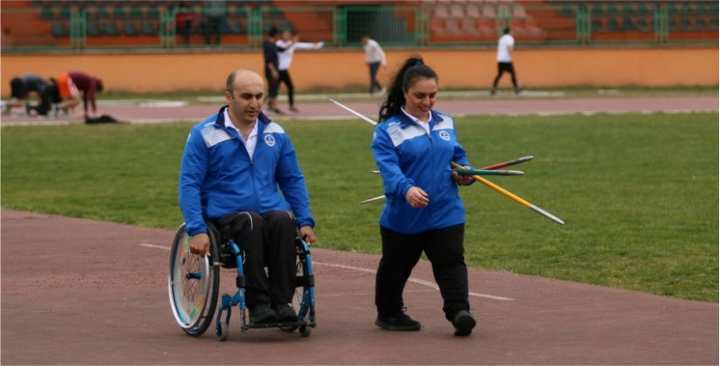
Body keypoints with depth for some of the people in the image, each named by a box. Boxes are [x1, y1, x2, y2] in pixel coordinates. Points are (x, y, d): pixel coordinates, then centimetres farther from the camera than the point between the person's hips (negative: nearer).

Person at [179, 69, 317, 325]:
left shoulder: (275, 134, 15)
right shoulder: (204, 135, 3)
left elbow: (293, 181, 22)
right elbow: (189, 185, -2)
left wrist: (306, 221, 9)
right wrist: (197, 230, -15)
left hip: (272, 211, 3)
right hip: (225, 217, -3)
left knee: (284, 220, -33)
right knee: (251, 222, -37)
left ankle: (282, 303, -32)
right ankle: (258, 305, -35)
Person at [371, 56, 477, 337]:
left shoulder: (445, 123, 8)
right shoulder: (388, 130, -10)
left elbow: (457, 155, 20)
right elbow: (389, 168, -23)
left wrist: (464, 172, -2)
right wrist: (406, 189, -41)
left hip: (446, 212, 3)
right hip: (403, 218, -2)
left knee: (451, 261, -13)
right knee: (395, 267, 15)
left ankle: (459, 311, -20)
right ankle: (388, 313, 34)